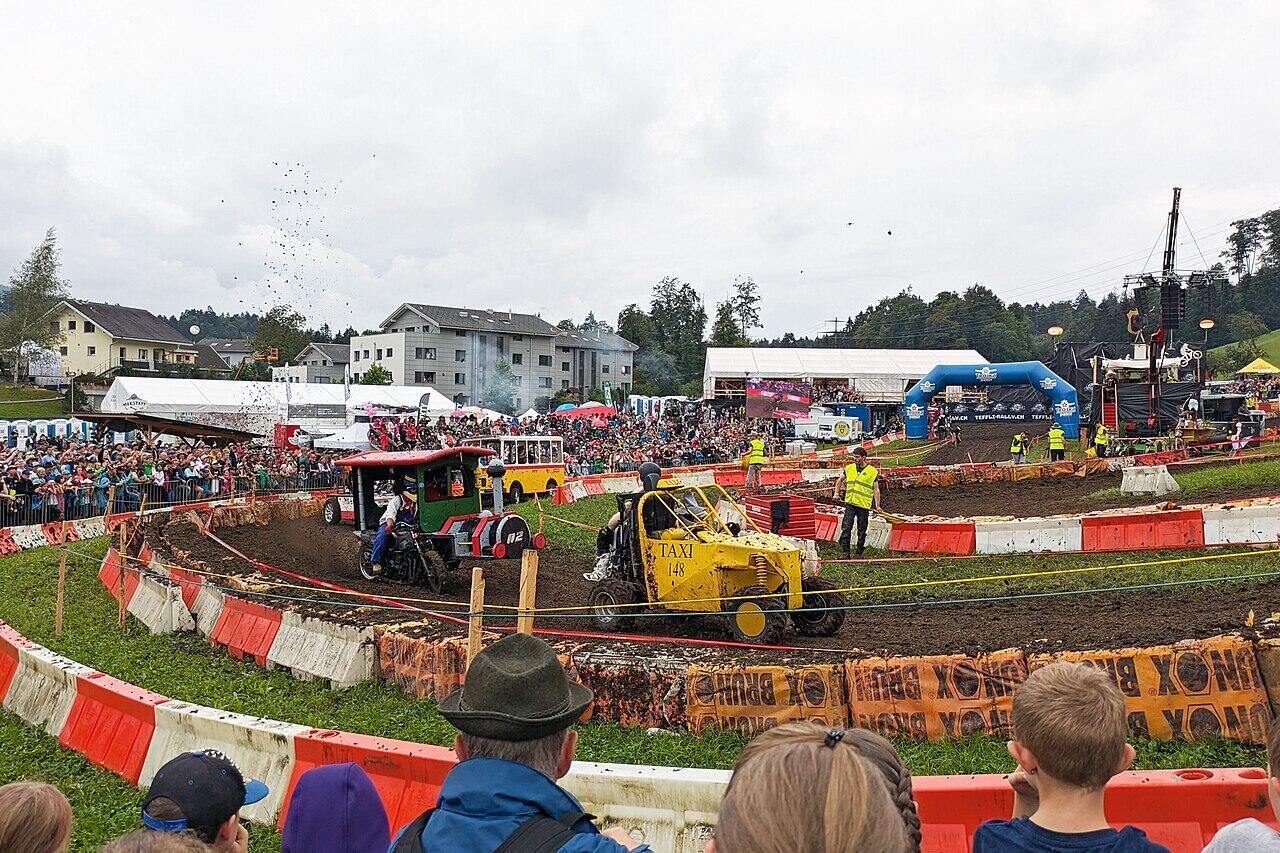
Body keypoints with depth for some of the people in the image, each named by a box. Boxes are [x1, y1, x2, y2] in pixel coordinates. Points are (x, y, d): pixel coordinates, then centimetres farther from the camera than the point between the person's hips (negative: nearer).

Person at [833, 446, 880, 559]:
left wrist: (877, 506, -7)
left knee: (862, 531, 7)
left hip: (864, 505, -2)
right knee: (846, 528, -5)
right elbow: (840, 481, 22)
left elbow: (876, 489, -1)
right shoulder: (849, 468, 7)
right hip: (850, 503, 2)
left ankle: (860, 553, 19)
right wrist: (837, 493, 11)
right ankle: (845, 552, 0)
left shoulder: (873, 471, -2)